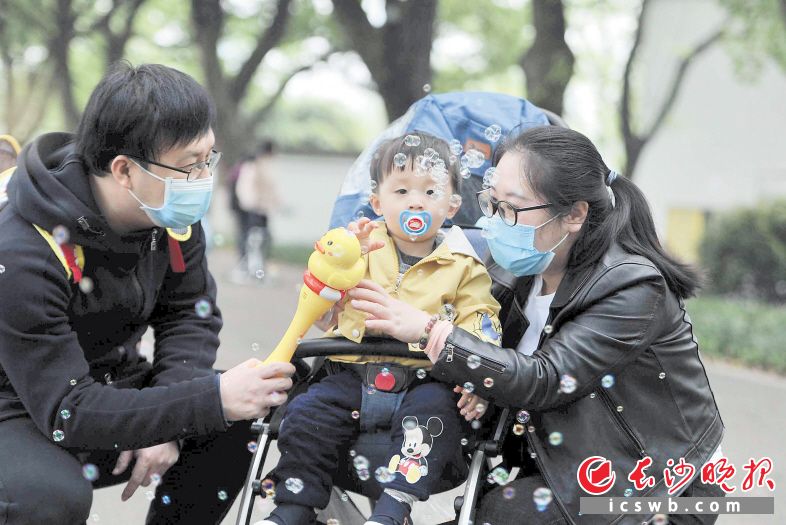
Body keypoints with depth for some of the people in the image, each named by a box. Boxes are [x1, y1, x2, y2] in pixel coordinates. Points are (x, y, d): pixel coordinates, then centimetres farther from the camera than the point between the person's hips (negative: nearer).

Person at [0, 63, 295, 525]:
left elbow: (190, 315, -1)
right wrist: (211, 399, -38)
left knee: (241, 414, -13)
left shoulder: (172, 214, -9)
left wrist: (164, 422, -19)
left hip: (113, 391, 7)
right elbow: (67, 411, -32)